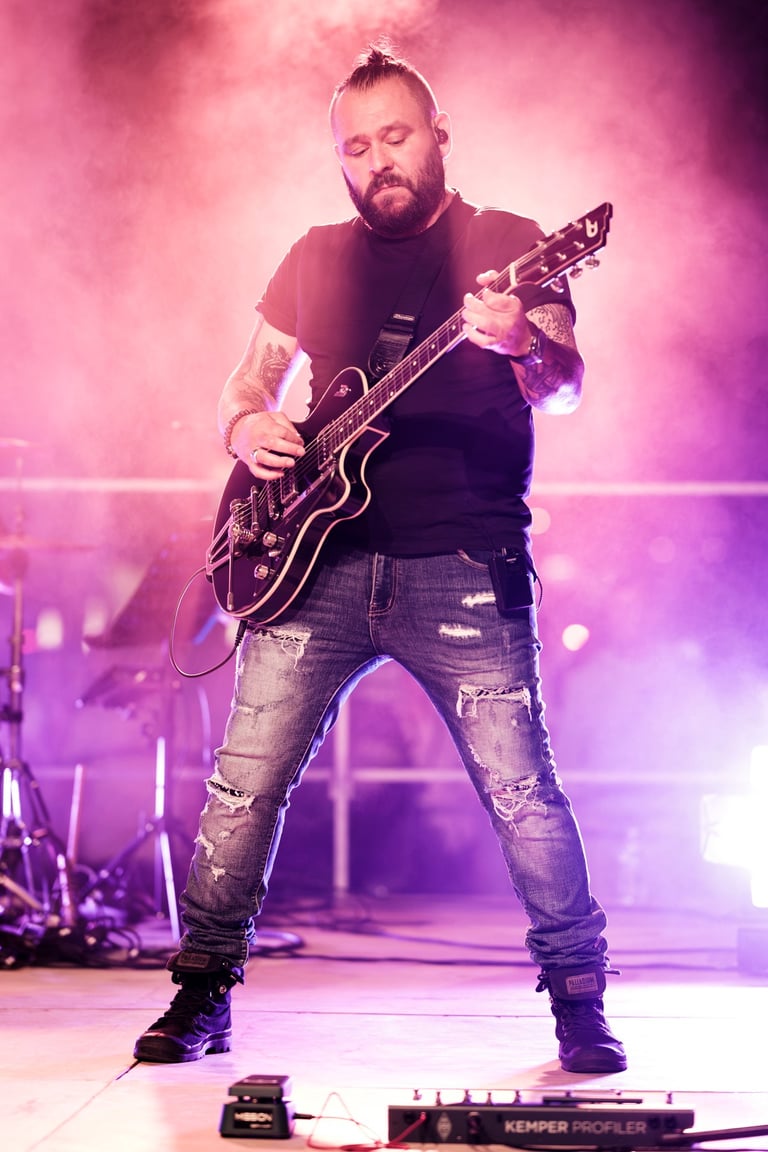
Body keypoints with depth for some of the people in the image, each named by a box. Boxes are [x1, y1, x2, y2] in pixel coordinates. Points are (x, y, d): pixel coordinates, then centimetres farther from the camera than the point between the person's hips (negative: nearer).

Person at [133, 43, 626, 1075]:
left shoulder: (506, 245, 4)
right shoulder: (316, 259, 16)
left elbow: (565, 387, -8)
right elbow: (246, 386, 21)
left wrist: (523, 346, -32)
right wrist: (249, 427, -3)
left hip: (465, 568, -3)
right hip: (321, 562, 4)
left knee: (523, 791, -4)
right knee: (248, 779, 0)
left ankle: (580, 1005, 11)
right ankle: (202, 996, 12)